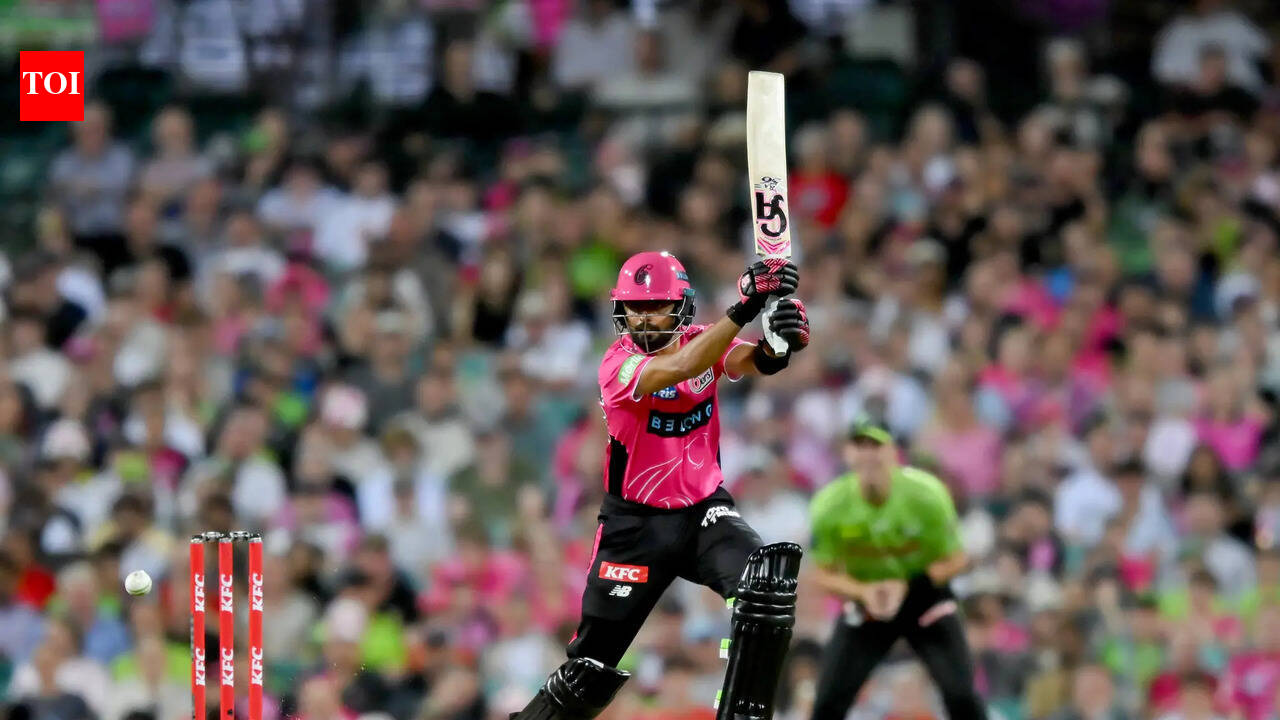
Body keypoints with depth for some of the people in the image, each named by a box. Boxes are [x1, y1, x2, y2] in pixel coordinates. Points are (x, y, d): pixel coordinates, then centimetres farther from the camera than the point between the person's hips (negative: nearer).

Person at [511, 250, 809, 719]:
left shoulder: (702, 342, -3)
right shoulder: (618, 365, -16)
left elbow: (748, 362, -24)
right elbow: (681, 367, -35)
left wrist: (777, 343, -48)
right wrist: (745, 307, -46)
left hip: (704, 509, 3)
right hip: (636, 522, -3)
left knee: (769, 583, -26)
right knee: (591, 667, -2)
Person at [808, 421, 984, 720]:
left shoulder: (926, 495, -23)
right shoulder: (829, 507, -20)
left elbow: (954, 560, -12)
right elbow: (825, 574, -8)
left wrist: (906, 586, -27)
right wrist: (862, 592, -28)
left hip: (924, 592, -1)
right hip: (865, 599, 1)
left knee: (961, 695, -16)